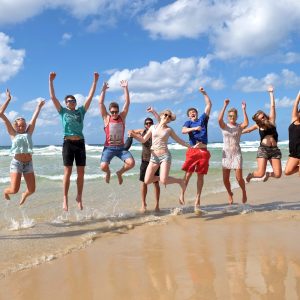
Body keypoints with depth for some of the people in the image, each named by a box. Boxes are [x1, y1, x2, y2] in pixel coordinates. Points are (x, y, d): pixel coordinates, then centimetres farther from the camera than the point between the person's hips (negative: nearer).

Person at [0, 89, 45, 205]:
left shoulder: (28, 133, 11)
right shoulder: (13, 134, 4)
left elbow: (34, 118, 12)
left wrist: (39, 106, 13)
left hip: (28, 164, 3)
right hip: (16, 163, -3)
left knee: (32, 190, 1)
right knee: (14, 190, -10)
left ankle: (24, 195, 38)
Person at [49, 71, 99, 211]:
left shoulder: (81, 111, 12)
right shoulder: (63, 111, 8)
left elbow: (90, 97, 10)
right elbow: (53, 97, 3)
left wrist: (95, 81, 8)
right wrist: (51, 81, -1)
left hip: (80, 143, 2)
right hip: (68, 143, -2)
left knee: (81, 173, 3)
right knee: (67, 172, -3)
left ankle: (79, 197, 14)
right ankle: (65, 199, 3)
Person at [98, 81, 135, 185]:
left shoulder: (122, 117, 6)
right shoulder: (106, 118, 2)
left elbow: (127, 102, 0)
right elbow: (101, 103, -4)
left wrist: (125, 88, -6)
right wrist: (104, 89, -7)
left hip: (121, 147, 2)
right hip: (109, 147, -1)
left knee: (131, 163, -22)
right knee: (103, 166, -23)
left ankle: (120, 172, 12)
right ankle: (108, 172, 18)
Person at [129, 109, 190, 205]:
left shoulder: (169, 130, 4)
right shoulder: (153, 127, 10)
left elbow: (179, 140, 14)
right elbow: (143, 140, 13)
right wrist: (133, 135, -2)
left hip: (165, 156, -3)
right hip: (153, 157, 3)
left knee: (163, 181, -20)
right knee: (147, 181, -4)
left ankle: (181, 182, 8)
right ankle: (162, 177, 25)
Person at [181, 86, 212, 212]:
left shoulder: (203, 119, 16)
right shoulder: (188, 123, 12)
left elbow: (209, 105, 10)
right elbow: (183, 131, -10)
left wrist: (204, 93, 5)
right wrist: (194, 128, -23)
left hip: (204, 151, 1)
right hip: (192, 150, -1)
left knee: (200, 175, 1)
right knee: (188, 173, -9)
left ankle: (197, 200, 5)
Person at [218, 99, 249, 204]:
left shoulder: (239, 127, 2)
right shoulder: (224, 126, 3)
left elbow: (246, 123, -20)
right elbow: (220, 119, -20)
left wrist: (244, 110, -22)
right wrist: (225, 106, -22)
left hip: (237, 154, -1)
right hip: (226, 154, 1)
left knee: (239, 178, -9)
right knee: (225, 179, 1)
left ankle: (244, 192, 22)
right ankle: (230, 194, 30)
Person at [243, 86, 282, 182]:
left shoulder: (271, 120, 7)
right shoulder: (258, 125, 8)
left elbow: (272, 106, 6)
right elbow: (247, 130, 24)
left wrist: (271, 93, 9)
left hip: (275, 150, 1)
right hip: (263, 149, -1)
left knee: (278, 174, -8)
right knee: (260, 173, -15)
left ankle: (268, 174, 27)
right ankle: (250, 175, 19)